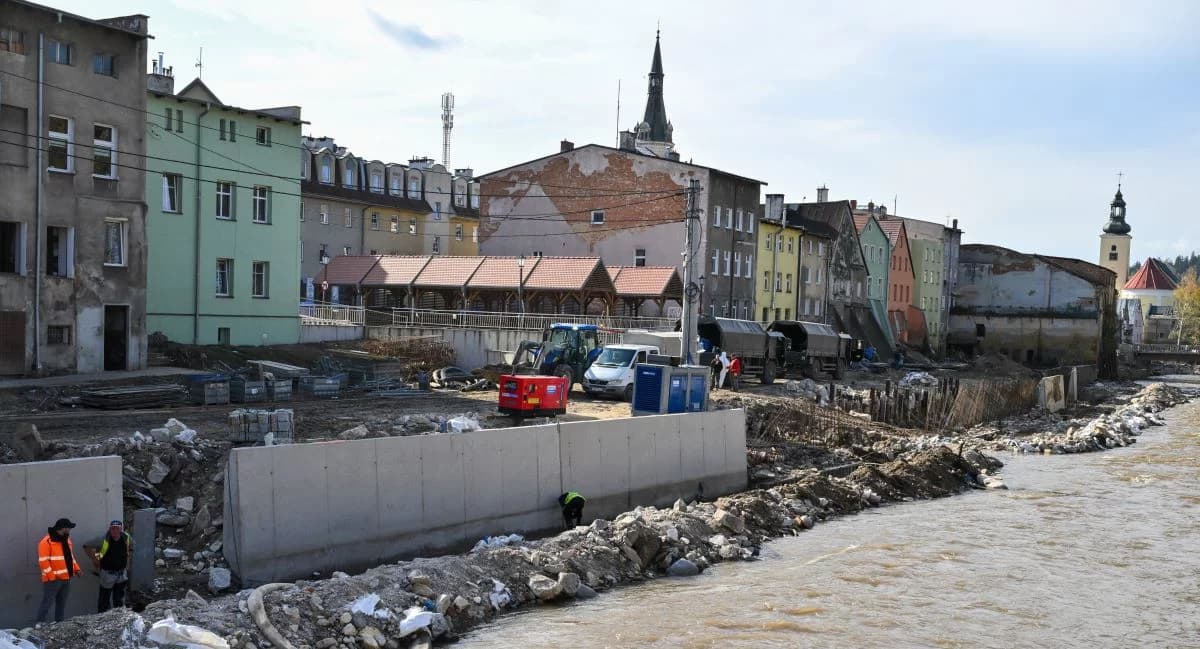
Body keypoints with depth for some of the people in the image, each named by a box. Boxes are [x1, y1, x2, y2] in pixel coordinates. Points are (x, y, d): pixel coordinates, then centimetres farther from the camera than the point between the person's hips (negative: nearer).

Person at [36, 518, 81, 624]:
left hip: (66, 578, 8)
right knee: (47, 603, -4)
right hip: (53, 579, -8)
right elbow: (43, 561, -18)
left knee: (62, 603, 13)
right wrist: (51, 576, -22)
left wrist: (76, 568, 12)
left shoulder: (67, 540, 15)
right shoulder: (47, 541, -13)